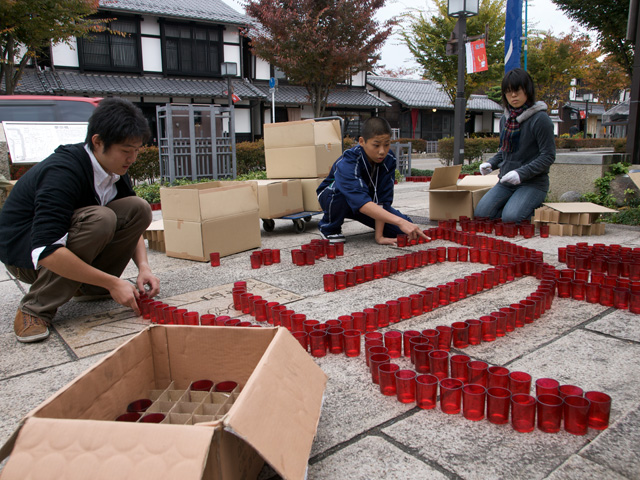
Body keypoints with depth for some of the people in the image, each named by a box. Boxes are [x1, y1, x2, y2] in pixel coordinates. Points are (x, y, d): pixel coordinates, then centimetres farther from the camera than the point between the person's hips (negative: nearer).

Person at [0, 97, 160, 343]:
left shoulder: (116, 172, -5)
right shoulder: (63, 172, -30)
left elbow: (133, 221, 3)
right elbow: (45, 251, -37)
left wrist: (143, 266, -15)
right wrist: (112, 282, -33)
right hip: (23, 253, -7)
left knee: (138, 208, -14)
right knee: (100, 219, -36)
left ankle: (88, 287, -4)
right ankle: (34, 309, -22)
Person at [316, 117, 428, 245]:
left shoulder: (389, 160, -21)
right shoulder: (347, 163, -37)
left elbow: (382, 199, -21)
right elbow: (361, 202, -51)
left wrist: (379, 235, -28)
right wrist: (399, 221, -60)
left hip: (370, 202, 4)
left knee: (407, 227, -17)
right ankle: (329, 228, -11)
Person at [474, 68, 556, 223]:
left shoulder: (540, 119, -10)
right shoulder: (505, 119, 11)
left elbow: (548, 156, -12)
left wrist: (521, 173, -22)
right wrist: (491, 163, 3)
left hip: (533, 183, -6)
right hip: (505, 183, 6)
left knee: (510, 218, -26)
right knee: (480, 213, -12)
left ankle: (536, 209, 6)